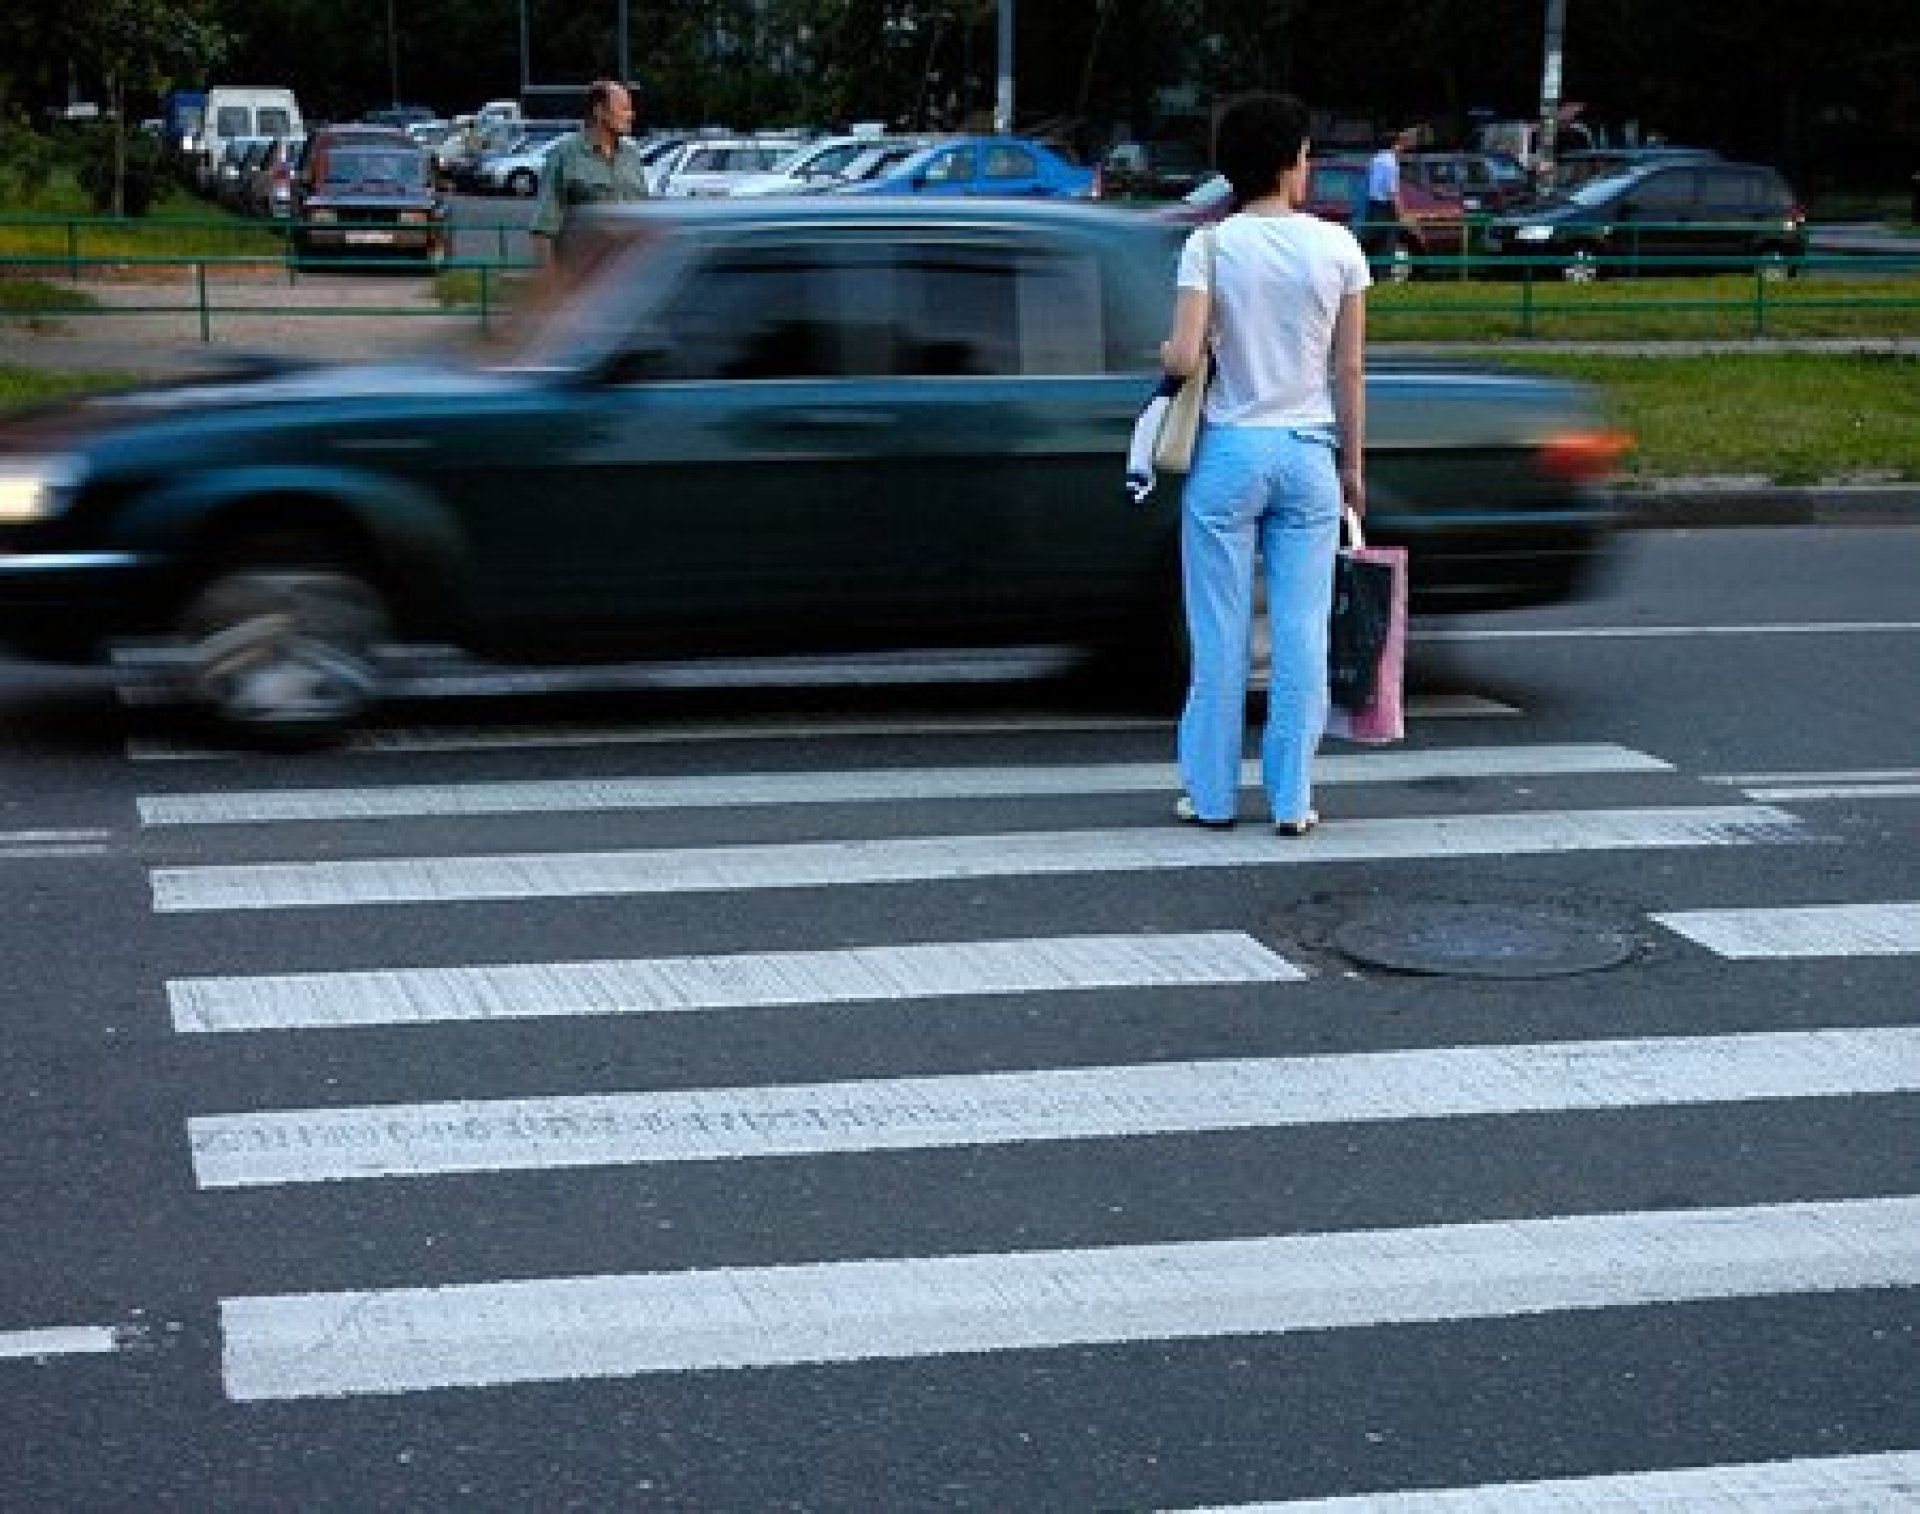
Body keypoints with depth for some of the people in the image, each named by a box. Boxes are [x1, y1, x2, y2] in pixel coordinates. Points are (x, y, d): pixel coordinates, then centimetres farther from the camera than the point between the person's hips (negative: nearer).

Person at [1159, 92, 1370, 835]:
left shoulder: (1210, 246, -6)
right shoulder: (1337, 246, -1)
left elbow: (1184, 358, -15)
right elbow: (1350, 369, 2)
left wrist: (1163, 352, 9)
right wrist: (1351, 464, 11)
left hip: (1229, 452, -1)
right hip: (1309, 453, 1)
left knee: (1220, 632, 6)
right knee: (1302, 631, 6)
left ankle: (1211, 793, 12)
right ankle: (1292, 797, 8)